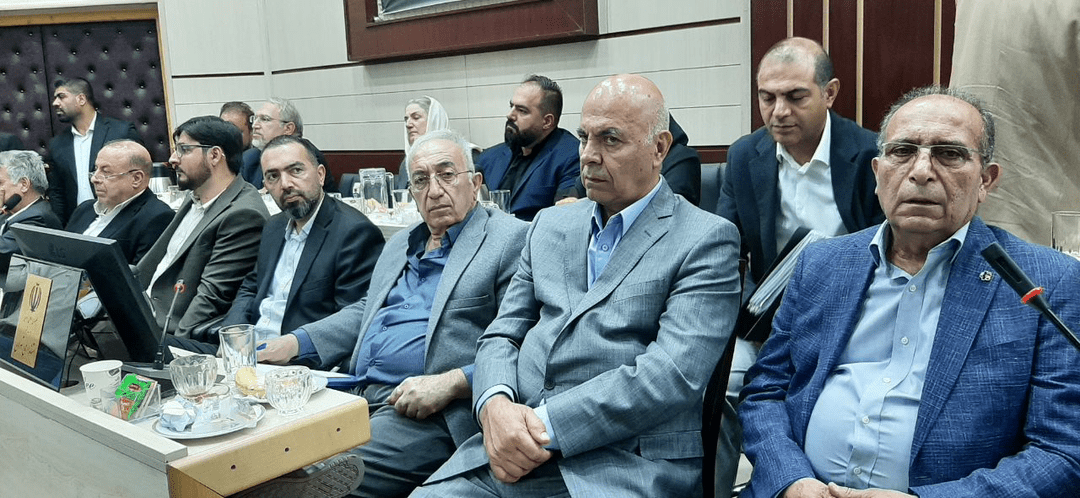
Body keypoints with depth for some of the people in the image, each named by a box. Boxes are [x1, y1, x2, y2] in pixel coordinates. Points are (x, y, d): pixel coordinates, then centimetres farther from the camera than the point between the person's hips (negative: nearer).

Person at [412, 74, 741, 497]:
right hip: (511, 446, 5)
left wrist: (548, 426, -17)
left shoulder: (707, 240, -2)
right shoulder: (550, 225, 16)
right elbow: (501, 335, 13)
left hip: (628, 463, -4)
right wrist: (496, 404, -9)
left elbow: (674, 371, -13)